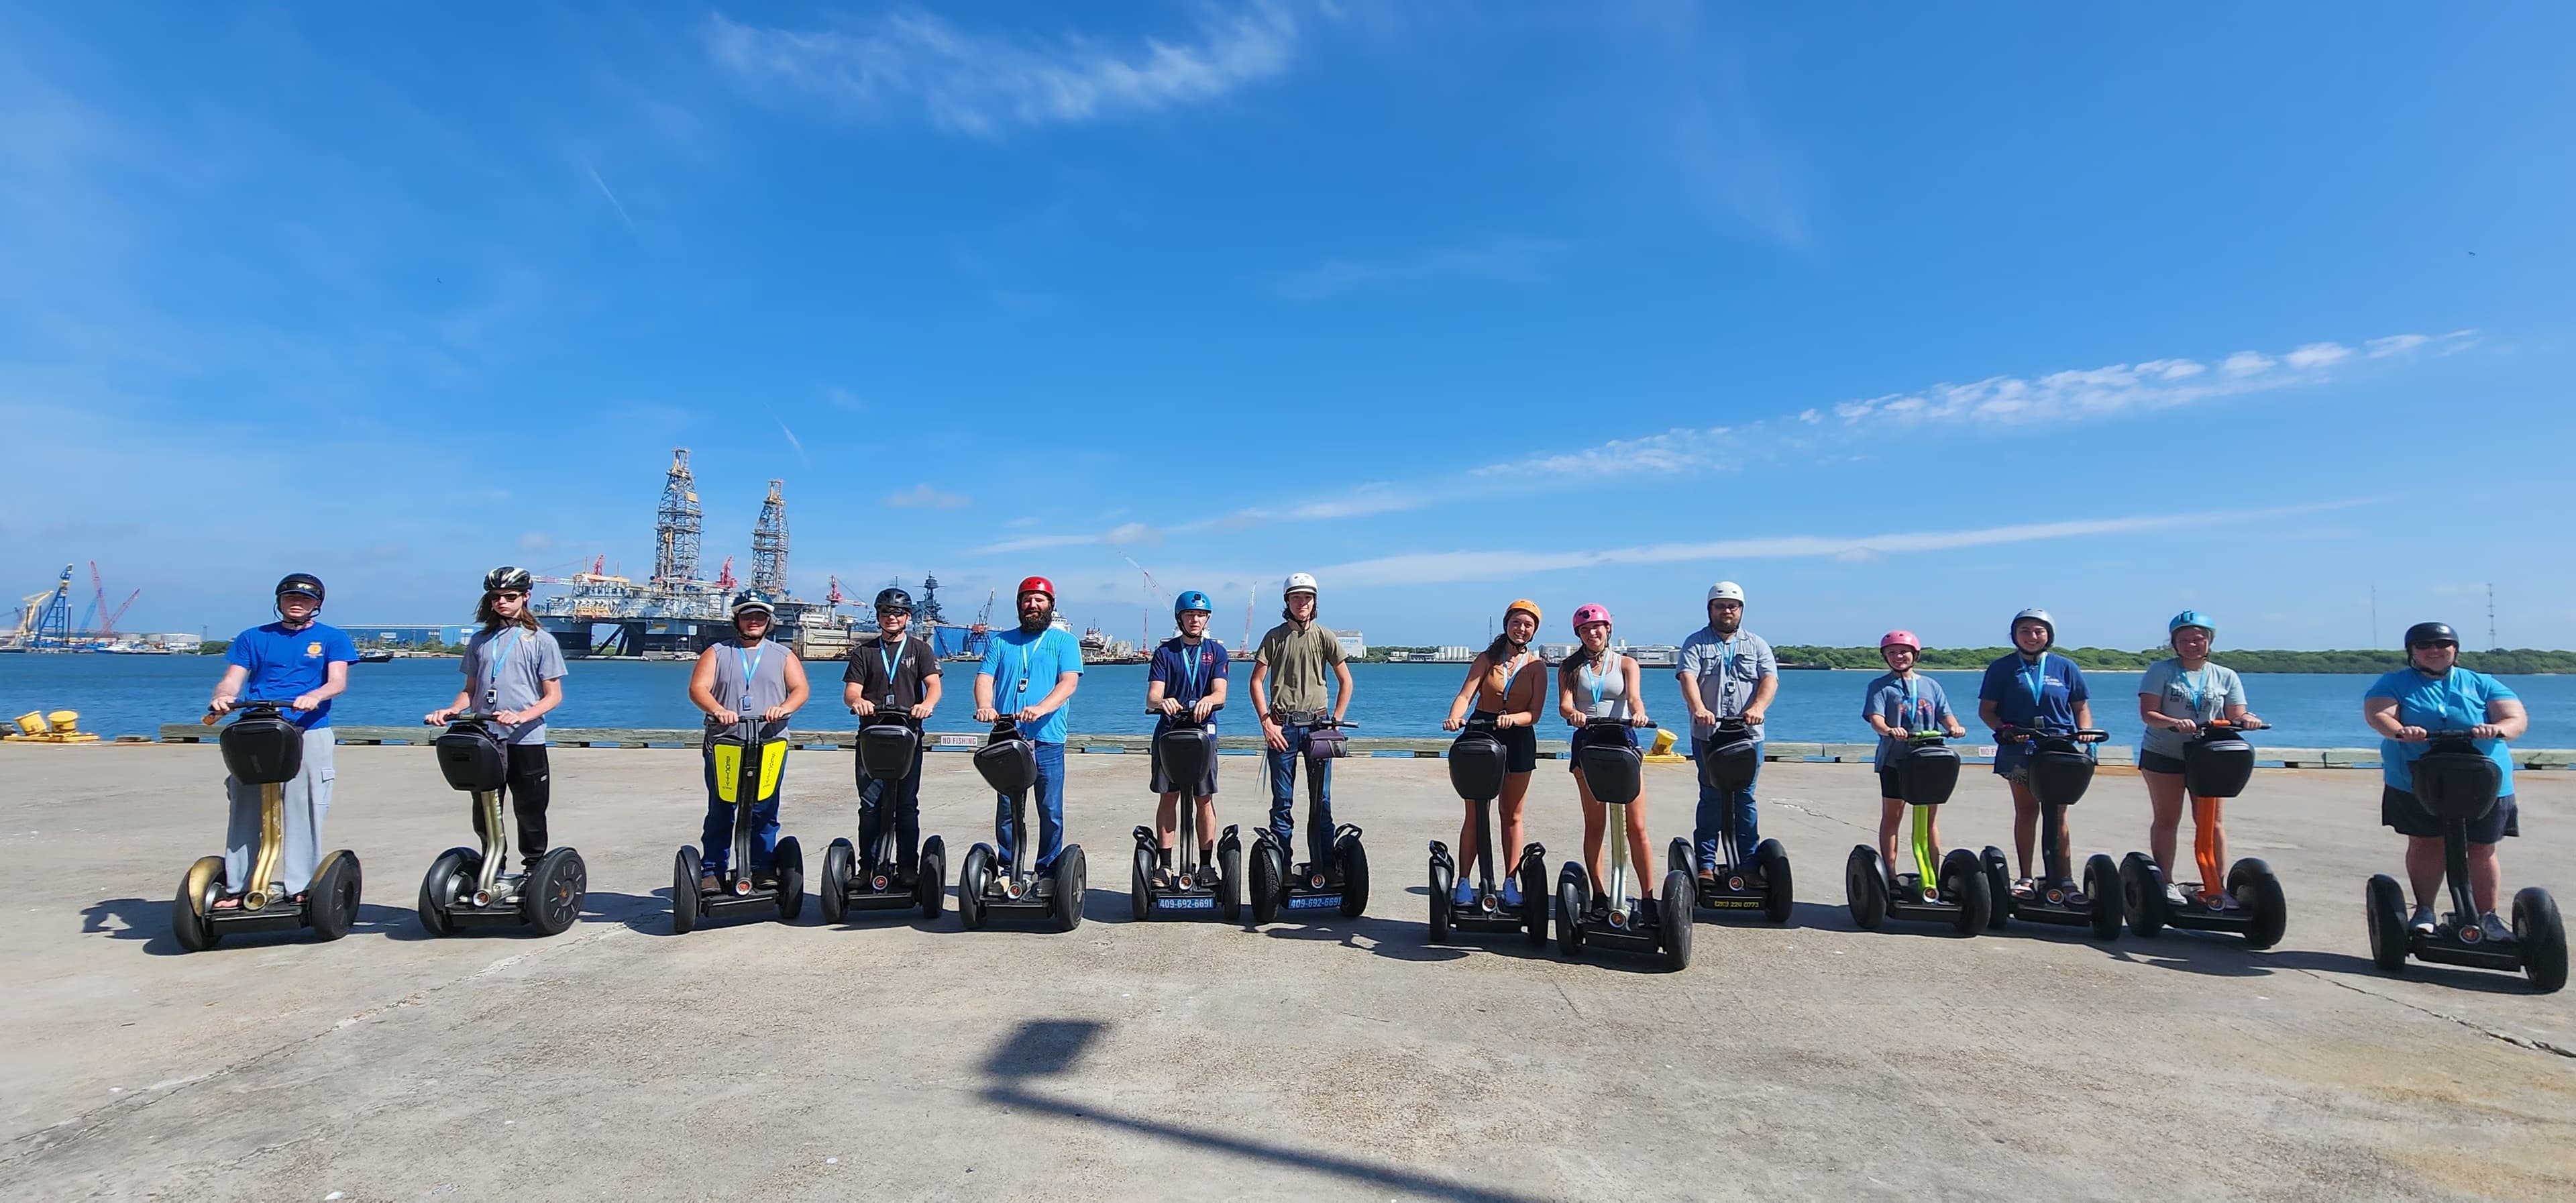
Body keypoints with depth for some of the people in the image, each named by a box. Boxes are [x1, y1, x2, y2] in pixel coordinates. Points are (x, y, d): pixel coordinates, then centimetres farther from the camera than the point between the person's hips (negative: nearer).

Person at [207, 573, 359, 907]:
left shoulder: (332, 638, 12)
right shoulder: (253, 638, 18)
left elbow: (338, 681, -2)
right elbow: (232, 681, 8)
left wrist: (314, 696, -23)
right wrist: (222, 698, -15)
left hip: (309, 732, -2)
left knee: (304, 811, -5)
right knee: (245, 810, -1)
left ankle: (300, 887, 0)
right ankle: (235, 889, 5)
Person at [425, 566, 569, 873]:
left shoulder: (541, 641, 0)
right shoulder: (479, 641, 12)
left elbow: (553, 696, -5)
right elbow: (470, 690, 17)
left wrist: (520, 716, -21)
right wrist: (450, 710, -3)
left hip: (526, 740, -4)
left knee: (529, 812, 3)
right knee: (484, 814, 8)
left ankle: (534, 871, 16)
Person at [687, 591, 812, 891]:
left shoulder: (783, 655, 15)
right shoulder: (717, 653, 13)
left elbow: (801, 689, 3)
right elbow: (697, 688, 0)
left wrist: (784, 708, -18)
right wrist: (718, 710, -20)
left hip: (770, 744, 0)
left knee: (765, 811, -1)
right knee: (720, 811, 0)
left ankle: (763, 869, 6)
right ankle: (712, 871, 6)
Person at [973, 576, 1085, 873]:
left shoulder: (1064, 642, 8)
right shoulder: (1000, 642, 16)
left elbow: (1069, 682, -7)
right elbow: (985, 678, 5)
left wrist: (1040, 709, -25)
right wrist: (985, 707, -18)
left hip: (1047, 740, -2)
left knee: (1050, 811, 0)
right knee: (1006, 809, 5)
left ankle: (1048, 871, 12)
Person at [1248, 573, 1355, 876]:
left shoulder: (1325, 636, 5)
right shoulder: (1275, 637, 3)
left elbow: (1345, 681, 9)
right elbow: (1257, 682, 2)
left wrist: (1336, 721, 2)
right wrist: (1267, 722, -6)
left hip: (1317, 724, 1)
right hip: (1282, 725, 0)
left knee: (1321, 800, 3)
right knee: (1282, 801, 4)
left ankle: (1327, 865, 8)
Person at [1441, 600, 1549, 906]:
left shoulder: (1537, 666, -1)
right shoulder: (1487, 658, 0)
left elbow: (1534, 714, -9)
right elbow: (1465, 695, -13)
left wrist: (1511, 718, -30)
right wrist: (1454, 718, -33)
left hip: (1518, 739, 1)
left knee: (1512, 815, 9)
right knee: (1474, 813, 1)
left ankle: (1510, 883, 18)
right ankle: (1464, 882, 5)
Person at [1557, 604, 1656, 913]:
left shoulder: (1626, 663, 9)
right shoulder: (1570, 667, 10)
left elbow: (1634, 696, -9)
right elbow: (1564, 704, -4)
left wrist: (1638, 713, -32)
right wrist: (1573, 714, -28)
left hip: (1622, 740, -1)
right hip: (1587, 742, 1)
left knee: (1636, 826, -3)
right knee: (1594, 825, 5)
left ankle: (1648, 897, 3)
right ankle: (1599, 896, 12)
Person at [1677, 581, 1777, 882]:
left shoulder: (1756, 644, 13)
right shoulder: (1696, 643, 5)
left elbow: (1770, 679, -2)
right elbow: (1688, 678, -11)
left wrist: (1758, 707, -22)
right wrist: (1698, 708, -31)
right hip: (1707, 735, -2)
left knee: (1745, 798, 4)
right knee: (1711, 798, 0)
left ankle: (1750, 864, 12)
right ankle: (1706, 865, 4)